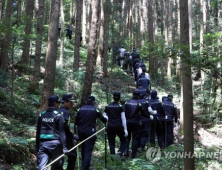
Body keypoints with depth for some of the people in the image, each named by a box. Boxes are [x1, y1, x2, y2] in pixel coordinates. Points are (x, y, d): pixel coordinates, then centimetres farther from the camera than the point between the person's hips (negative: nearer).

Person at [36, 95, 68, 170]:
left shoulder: (41, 115, 8)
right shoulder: (58, 115, -5)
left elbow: (38, 132, 12)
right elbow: (62, 132, -9)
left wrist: (37, 146, 18)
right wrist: (64, 147, -9)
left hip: (43, 143, 3)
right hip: (54, 143, -3)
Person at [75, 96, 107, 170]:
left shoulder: (80, 109, 4)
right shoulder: (95, 109, -3)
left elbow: (76, 121, 4)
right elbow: (102, 118, 10)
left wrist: (77, 128, 18)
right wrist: (106, 121, 30)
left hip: (81, 131, 4)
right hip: (90, 131, -4)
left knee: (83, 148, 23)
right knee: (88, 150, -5)